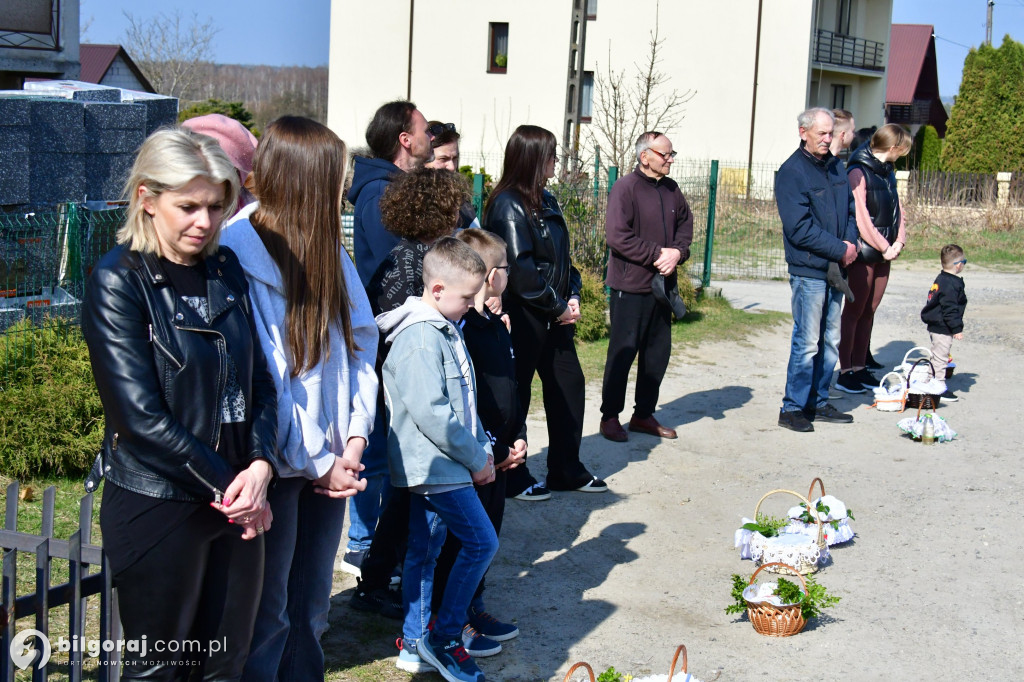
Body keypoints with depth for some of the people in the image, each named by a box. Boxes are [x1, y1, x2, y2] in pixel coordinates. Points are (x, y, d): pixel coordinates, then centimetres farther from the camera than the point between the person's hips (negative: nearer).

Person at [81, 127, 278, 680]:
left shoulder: (227, 270, 7)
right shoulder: (119, 281, -11)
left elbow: (260, 379, 7)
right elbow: (141, 415, -16)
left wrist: (260, 466, -10)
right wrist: (224, 484, -14)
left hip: (238, 500, 5)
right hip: (158, 505, -5)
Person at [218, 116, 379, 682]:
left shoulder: (328, 249, 7)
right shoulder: (241, 255, -17)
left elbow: (362, 341, 7)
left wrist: (354, 437, -4)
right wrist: (315, 464, -14)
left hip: (330, 461, 7)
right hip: (277, 465, -7)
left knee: (310, 609, 17)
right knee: (267, 615, 7)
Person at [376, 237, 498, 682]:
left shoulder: (443, 330, 13)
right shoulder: (419, 339, -20)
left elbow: (463, 400, 18)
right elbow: (431, 413, -24)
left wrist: (483, 447, 8)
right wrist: (476, 459, -16)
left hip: (431, 465, 10)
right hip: (434, 465, -10)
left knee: (425, 548, 15)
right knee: (481, 542, -6)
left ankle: (415, 637, 25)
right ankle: (444, 638, 4)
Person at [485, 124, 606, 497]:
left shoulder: (546, 201, 12)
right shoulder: (509, 204, -15)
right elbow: (520, 267, -21)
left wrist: (572, 297, 3)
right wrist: (557, 306, -14)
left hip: (555, 316, 9)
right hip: (522, 316, -9)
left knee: (569, 385, 13)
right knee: (515, 395, 3)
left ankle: (566, 470, 26)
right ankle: (512, 478, 15)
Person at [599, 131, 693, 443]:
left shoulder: (671, 190, 9)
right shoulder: (625, 188, -12)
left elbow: (685, 224, 15)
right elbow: (618, 235, -19)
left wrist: (677, 252, -5)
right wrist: (657, 254, -19)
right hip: (630, 285, -7)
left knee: (658, 352, 12)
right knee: (623, 351, -1)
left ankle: (644, 414, 25)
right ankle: (610, 417, 10)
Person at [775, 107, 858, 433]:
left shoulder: (835, 167, 12)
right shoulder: (791, 172, -11)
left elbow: (850, 208, 18)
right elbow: (800, 229, -17)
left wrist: (850, 241, -2)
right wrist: (841, 249, -15)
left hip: (835, 268, 7)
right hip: (808, 270, -7)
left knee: (830, 341, 13)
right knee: (808, 342, -5)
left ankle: (818, 402, 23)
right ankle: (792, 408, 5)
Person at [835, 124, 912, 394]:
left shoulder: (887, 172, 15)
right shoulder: (859, 172, -12)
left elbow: (897, 209, 16)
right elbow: (861, 218, -17)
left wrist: (899, 242, 1)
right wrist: (884, 247, -13)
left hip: (884, 253, 8)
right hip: (864, 253, -8)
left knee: (869, 312, 11)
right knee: (854, 311, -3)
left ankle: (860, 368, 17)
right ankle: (845, 372, 2)